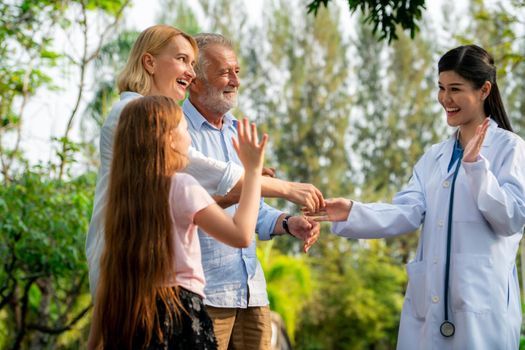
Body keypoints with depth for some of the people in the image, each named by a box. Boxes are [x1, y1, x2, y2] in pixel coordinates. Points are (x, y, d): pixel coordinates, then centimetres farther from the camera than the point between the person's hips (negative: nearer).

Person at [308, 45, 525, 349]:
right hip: (429, 302, 5)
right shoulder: (434, 156, 16)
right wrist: (352, 213, -12)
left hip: (482, 303, -5)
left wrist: (475, 165, -18)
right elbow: (406, 214, 2)